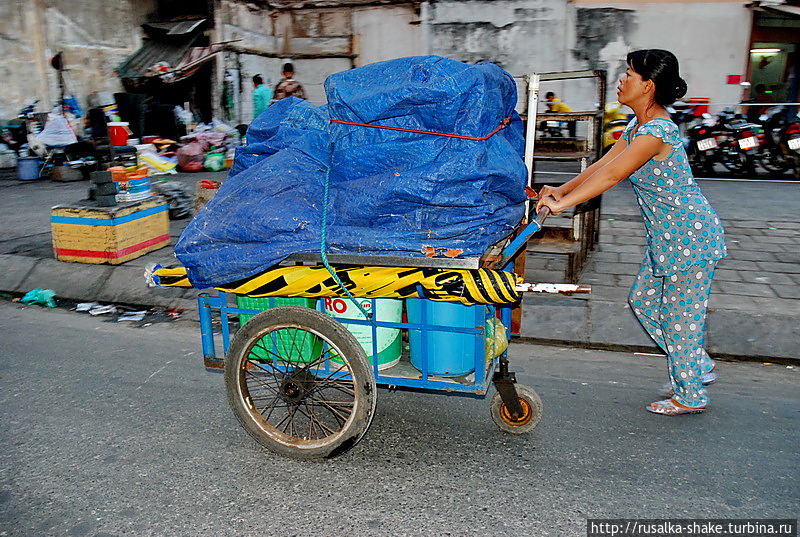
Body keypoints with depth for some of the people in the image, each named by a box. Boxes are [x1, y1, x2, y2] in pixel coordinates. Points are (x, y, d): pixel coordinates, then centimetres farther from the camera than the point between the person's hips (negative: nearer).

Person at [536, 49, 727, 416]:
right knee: (643, 300, 17)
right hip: (668, 236, 10)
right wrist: (562, 190, -3)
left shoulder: (657, 130, -23)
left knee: (680, 314, 3)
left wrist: (564, 203, -34)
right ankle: (697, 368, 33)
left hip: (691, 236, -10)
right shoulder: (637, 126, 7)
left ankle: (690, 396, 22)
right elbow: (603, 164, 7)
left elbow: (612, 175, -32)